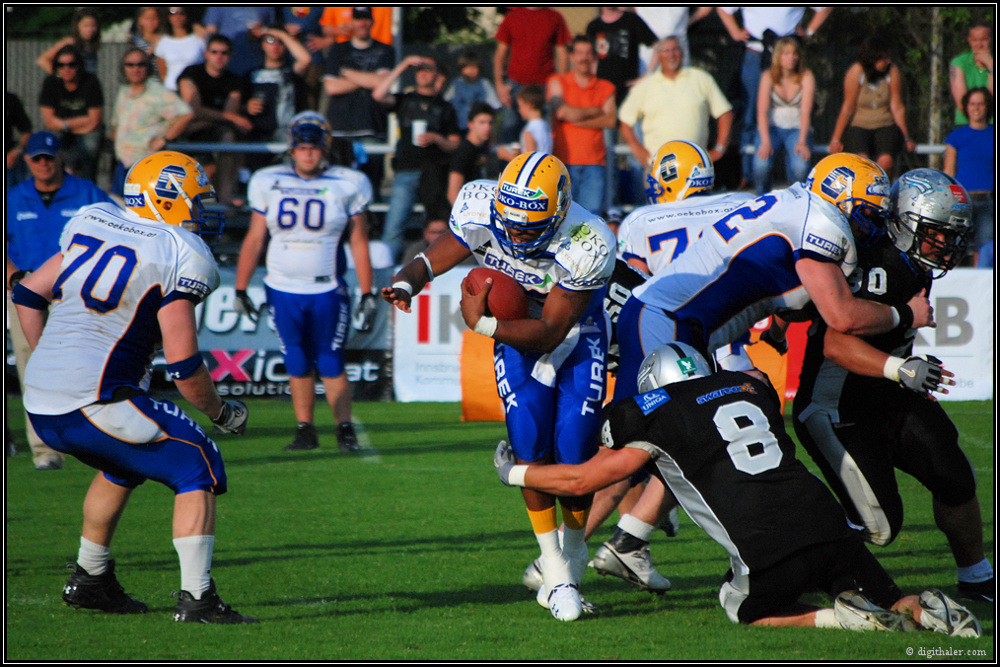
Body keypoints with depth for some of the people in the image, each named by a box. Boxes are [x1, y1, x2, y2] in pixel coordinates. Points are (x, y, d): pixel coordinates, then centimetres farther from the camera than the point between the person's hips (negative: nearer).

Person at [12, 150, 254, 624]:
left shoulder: (92, 225, 14)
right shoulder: (179, 257, -8)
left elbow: (28, 294, 19)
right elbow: (183, 365, -11)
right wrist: (221, 413, 5)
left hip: (40, 403, 8)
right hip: (93, 403, -8)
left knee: (124, 465, 32)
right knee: (198, 469, 1)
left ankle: (89, 581, 39)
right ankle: (196, 599, -8)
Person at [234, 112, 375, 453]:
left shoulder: (346, 186, -2)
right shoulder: (269, 184, 3)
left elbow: (359, 243, 3)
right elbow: (254, 240, 8)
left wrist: (367, 294, 1)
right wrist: (240, 290, 6)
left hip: (327, 290, -2)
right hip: (283, 290, 2)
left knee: (330, 364, -4)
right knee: (297, 364, 6)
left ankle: (345, 430, 3)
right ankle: (305, 430, 14)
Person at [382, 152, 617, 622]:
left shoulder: (585, 246, -34)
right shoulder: (480, 212, -26)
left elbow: (549, 333, -29)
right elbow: (432, 261, -14)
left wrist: (484, 326, -40)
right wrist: (405, 283, -37)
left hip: (577, 339, -2)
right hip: (515, 336, 2)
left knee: (574, 456, -8)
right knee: (530, 444, -14)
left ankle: (573, 546, 22)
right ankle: (555, 571, -4)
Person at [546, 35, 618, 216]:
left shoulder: (605, 88, 15)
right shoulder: (557, 82, 9)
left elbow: (611, 120, -1)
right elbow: (563, 112, -8)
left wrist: (577, 118, -6)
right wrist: (595, 112, 3)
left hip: (594, 162, 2)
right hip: (563, 162, -2)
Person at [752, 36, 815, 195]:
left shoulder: (806, 76, -5)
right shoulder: (768, 76, -3)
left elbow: (805, 111, -13)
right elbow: (762, 111, -11)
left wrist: (802, 142, -26)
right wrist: (765, 142, -25)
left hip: (797, 129, 0)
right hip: (772, 128, 0)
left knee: (800, 166, -31)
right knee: (761, 164, -31)